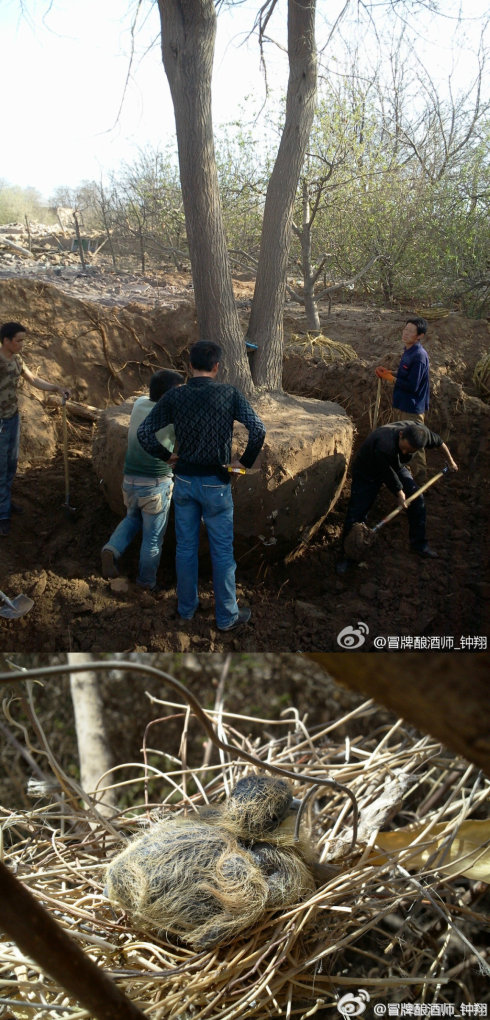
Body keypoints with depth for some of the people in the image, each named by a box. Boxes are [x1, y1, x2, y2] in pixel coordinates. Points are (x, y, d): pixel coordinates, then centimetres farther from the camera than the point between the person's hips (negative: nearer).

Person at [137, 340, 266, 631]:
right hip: (216, 483, -3)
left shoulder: (174, 396, -2)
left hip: (184, 481, 3)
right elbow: (258, 429, -18)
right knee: (222, 551, 7)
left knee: (186, 547, 15)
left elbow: (144, 432, -3)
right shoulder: (229, 393, -9)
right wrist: (246, 462, -5)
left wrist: (166, 456, 9)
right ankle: (227, 615, 17)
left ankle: (186, 607, 29)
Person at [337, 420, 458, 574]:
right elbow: (388, 475, -28)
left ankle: (419, 544, 14)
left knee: (417, 500, -2)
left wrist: (450, 461, 13)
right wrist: (399, 493, -13)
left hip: (396, 466, 6)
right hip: (367, 472, -6)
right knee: (357, 513, -9)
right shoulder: (384, 446, -45)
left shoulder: (421, 432, -26)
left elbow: (438, 442, -2)